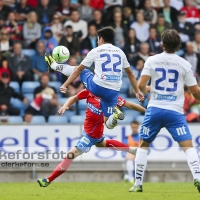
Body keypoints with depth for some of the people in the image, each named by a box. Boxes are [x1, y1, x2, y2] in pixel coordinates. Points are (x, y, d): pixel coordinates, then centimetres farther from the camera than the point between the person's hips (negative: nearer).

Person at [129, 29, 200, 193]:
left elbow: (141, 85, -5)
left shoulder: (152, 61, 0)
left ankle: (138, 183, 15)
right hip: (175, 111, -1)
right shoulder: (184, 64, 0)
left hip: (154, 109, 1)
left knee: (143, 144, 17)